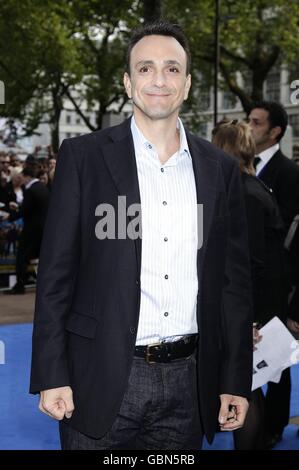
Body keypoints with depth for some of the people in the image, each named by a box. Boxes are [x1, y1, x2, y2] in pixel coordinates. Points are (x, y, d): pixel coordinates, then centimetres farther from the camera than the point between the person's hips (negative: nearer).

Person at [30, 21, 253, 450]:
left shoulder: (220, 169, 7)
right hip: (104, 381, -2)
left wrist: (236, 382, 6)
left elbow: (235, 280, 8)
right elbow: (56, 271, -3)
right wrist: (52, 377, -8)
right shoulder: (83, 156, -2)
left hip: (188, 382, 3)